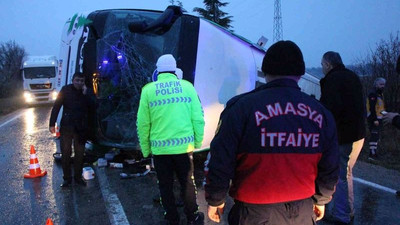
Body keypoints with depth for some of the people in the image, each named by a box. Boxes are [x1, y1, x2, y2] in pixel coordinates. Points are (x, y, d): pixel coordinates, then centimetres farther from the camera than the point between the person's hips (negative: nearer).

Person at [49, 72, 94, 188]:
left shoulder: (87, 92, 4)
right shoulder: (66, 90, -2)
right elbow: (56, 107, -4)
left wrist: (85, 94, -17)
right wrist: (52, 124, -10)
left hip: (81, 128, 2)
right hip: (67, 126, -2)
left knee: (80, 153, 8)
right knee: (65, 153, 2)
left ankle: (78, 177, 21)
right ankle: (67, 178, 14)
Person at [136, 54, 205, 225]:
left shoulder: (148, 90, -1)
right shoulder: (187, 86, 1)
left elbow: (143, 123, -2)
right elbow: (198, 118, -1)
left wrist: (145, 148, 8)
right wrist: (198, 142, 9)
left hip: (160, 147, -1)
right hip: (184, 145, 1)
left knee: (165, 186, 15)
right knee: (187, 183, 17)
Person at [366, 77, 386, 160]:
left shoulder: (380, 94, 17)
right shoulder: (373, 94, -15)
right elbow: (372, 108, -21)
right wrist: (375, 119, -25)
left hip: (379, 119, 10)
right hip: (374, 119, -10)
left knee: (376, 135, 16)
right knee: (374, 135, -13)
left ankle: (375, 152, 25)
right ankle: (372, 154, -13)